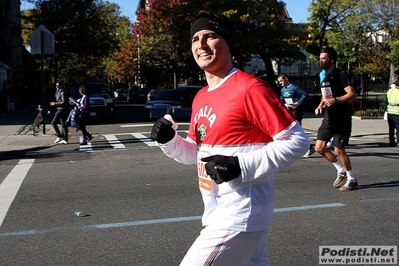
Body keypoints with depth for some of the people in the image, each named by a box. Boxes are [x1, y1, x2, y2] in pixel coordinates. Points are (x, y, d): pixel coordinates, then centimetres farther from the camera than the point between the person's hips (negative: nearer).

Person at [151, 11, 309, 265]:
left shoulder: (250, 89, -17)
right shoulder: (201, 97, 10)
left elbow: (297, 141, -17)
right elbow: (196, 153, 18)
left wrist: (241, 165, -24)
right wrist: (169, 140, -2)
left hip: (239, 217, -8)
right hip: (219, 214, 9)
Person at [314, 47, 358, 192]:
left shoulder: (340, 75, -12)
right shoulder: (324, 77, 13)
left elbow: (352, 94, -22)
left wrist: (335, 100, -35)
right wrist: (320, 105, 7)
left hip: (342, 118, -8)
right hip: (329, 117, 8)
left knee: (339, 150, -7)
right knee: (319, 148, 4)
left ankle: (352, 180, 12)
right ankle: (341, 170, 24)